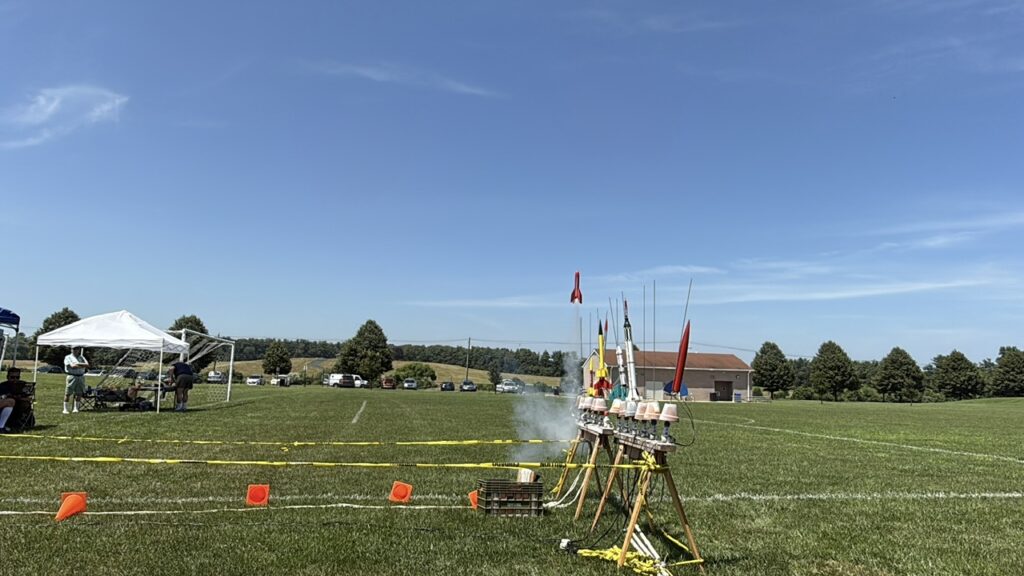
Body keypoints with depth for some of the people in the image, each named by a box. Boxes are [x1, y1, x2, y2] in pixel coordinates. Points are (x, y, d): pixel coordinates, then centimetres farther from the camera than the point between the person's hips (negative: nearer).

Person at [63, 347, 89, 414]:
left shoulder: (81, 357, 18)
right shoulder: (68, 357, 5)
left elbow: (87, 365, 2)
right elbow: (72, 366, -11)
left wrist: (78, 364, -11)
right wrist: (82, 366, -6)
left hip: (81, 377, 4)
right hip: (72, 376, -4)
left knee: (79, 394, 3)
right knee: (68, 393, -3)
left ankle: (76, 408, 9)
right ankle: (65, 408, 2)